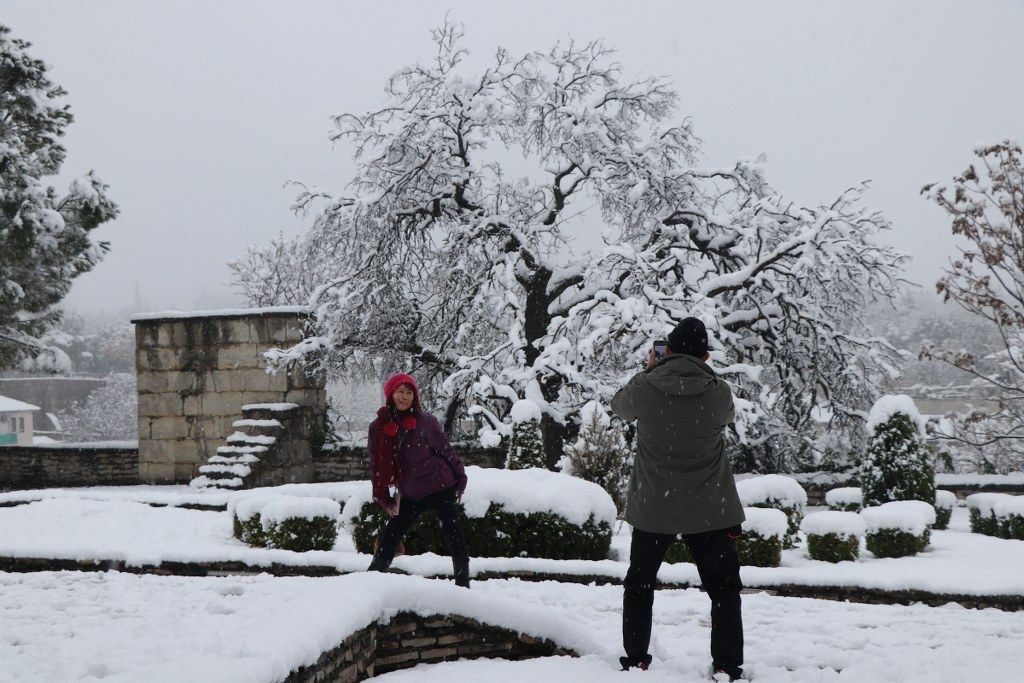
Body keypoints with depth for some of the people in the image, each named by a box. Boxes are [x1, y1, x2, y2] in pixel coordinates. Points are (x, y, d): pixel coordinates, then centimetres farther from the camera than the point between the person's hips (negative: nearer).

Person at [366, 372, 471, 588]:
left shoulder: (426, 421, -4)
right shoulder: (378, 428, 2)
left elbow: (446, 450, 3)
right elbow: (376, 466, 7)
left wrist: (460, 479, 0)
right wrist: (385, 500, 5)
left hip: (441, 488, -2)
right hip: (409, 495, 2)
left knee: (454, 537, -3)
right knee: (387, 542, 2)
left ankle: (463, 587, 5)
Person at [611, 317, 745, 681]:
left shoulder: (644, 387, -13)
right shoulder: (719, 393, -13)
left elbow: (619, 406, 10)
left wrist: (648, 371, 23)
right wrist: (699, 374, 19)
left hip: (652, 508, 1)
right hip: (709, 510, -1)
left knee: (639, 583, 19)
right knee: (724, 589, 12)